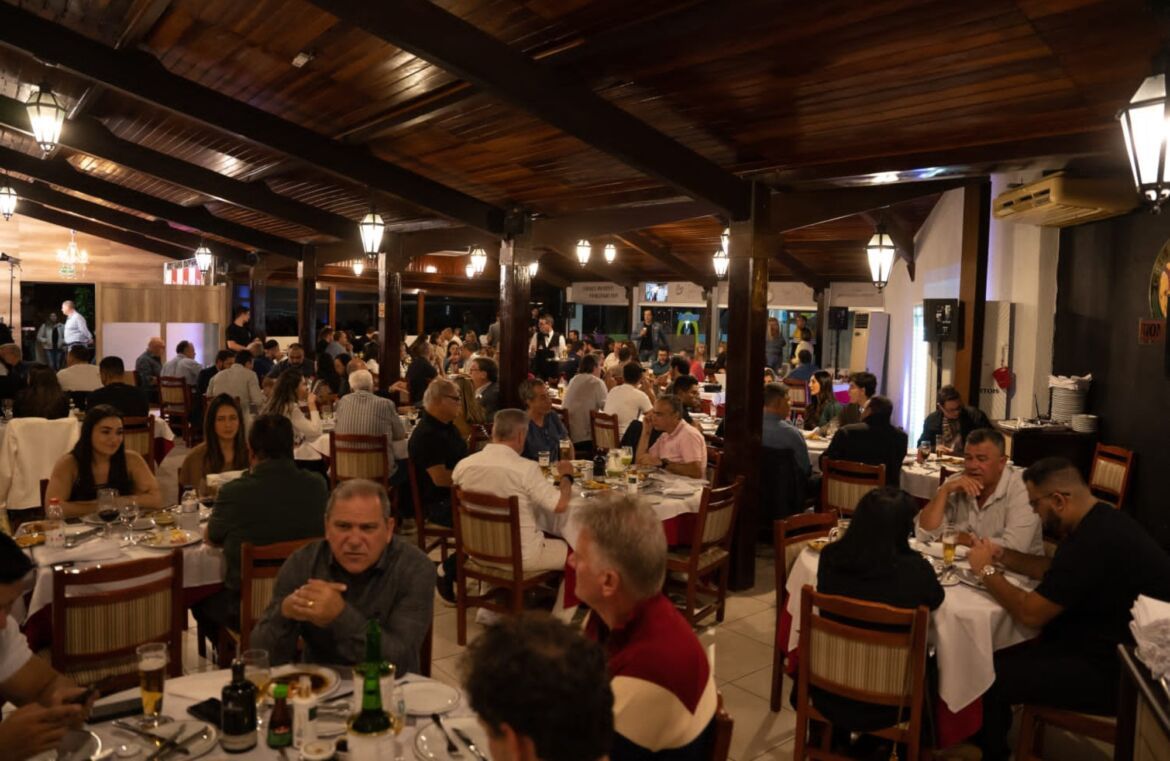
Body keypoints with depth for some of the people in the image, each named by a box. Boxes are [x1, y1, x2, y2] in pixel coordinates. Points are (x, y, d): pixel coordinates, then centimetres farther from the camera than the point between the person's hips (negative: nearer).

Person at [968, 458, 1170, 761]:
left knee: (991, 675, -11)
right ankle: (989, 736, 30)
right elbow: (1052, 570, 19)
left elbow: (1029, 613, -23)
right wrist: (1003, 556, 5)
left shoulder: (1094, 542, -30)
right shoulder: (1099, 521, 2)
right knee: (1003, 659, 12)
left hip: (1118, 671, -10)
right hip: (1114, 644, 10)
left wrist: (987, 570, -9)